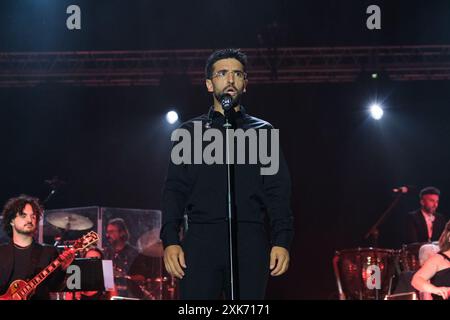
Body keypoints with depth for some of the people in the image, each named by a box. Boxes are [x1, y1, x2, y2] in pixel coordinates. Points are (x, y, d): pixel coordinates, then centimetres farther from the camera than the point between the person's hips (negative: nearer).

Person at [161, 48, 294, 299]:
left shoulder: (263, 131, 17)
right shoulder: (191, 131, 17)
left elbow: (278, 191, 9)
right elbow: (175, 189, 10)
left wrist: (282, 241, -5)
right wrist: (170, 240, -4)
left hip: (250, 240, 0)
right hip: (201, 238, 0)